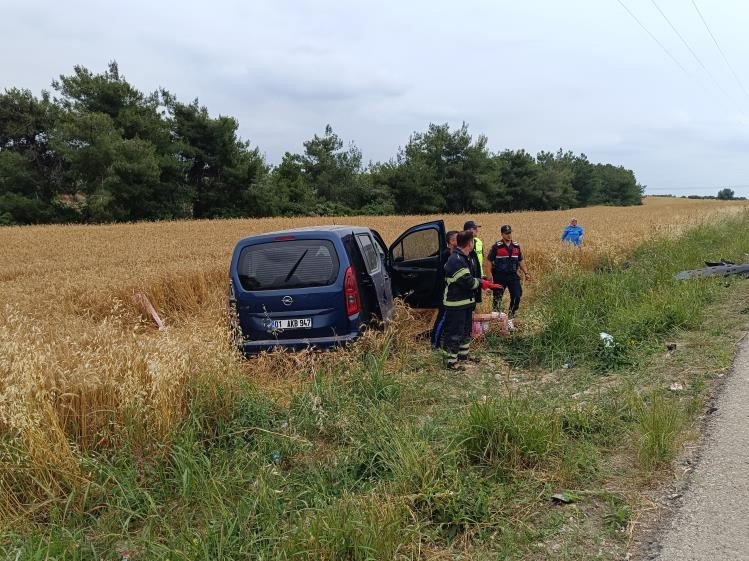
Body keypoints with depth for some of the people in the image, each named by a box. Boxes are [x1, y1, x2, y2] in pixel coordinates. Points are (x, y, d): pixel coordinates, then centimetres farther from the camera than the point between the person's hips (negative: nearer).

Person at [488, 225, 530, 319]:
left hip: (513, 275, 4)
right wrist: (489, 276, -12)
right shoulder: (496, 247, -6)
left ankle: (511, 315, 14)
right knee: (497, 297, 3)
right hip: (500, 276, -4)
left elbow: (521, 261, 16)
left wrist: (526, 273, 7)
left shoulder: (516, 246, 8)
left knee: (517, 295, -1)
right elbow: (489, 261, -5)